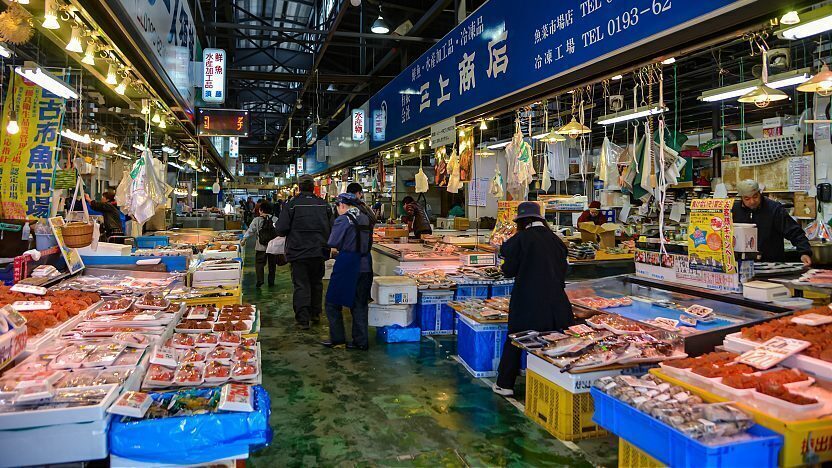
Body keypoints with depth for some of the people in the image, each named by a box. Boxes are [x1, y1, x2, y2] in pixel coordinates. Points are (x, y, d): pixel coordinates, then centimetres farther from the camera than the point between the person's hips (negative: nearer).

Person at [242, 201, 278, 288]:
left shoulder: (256, 220, -5)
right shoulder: (275, 220, -1)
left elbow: (250, 230, -7)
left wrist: (244, 239, -2)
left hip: (261, 247, -2)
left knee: (259, 264, 5)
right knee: (272, 264, 12)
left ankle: (260, 281, -5)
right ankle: (271, 281, 16)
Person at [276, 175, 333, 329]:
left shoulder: (292, 205, -10)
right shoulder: (324, 205, 0)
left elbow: (281, 229, -12)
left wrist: (293, 233, 9)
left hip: (298, 252, -3)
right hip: (319, 252, 3)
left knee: (301, 285, 2)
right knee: (316, 283, 19)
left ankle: (303, 320, 0)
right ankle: (315, 314, 28)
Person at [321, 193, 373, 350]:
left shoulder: (343, 219, -10)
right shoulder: (365, 219, 10)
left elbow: (333, 244, -13)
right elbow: (367, 242, 13)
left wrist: (336, 249, 9)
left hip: (346, 265, -7)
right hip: (365, 265, 7)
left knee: (333, 302, 8)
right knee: (360, 304, 13)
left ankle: (337, 339, 11)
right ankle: (361, 341, 15)